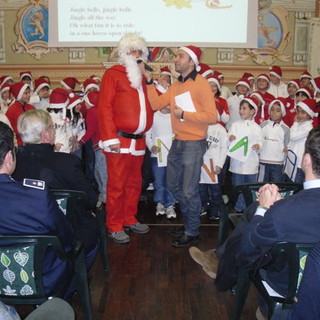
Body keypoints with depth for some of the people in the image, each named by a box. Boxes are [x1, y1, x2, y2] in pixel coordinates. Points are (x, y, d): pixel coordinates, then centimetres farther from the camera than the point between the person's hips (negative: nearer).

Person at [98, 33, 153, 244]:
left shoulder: (142, 77, 20)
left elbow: (150, 106, 25)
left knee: (135, 183, 14)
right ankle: (115, 227, 8)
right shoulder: (113, 74, -2)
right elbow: (104, 108, -10)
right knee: (117, 184, -2)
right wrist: (111, 138, -16)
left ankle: (130, 220, 27)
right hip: (120, 140, -7)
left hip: (139, 141, 7)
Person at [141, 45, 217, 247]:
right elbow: (156, 104, 6)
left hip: (194, 145, -8)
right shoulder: (176, 86, 11)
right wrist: (149, 80, 1)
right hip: (177, 142, 8)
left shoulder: (201, 84, -12)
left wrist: (184, 114, -17)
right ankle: (189, 222, 36)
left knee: (189, 191, 0)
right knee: (174, 186, 18)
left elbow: (212, 117, -19)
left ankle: (192, 232, 18)